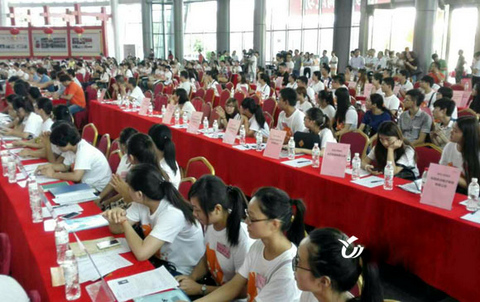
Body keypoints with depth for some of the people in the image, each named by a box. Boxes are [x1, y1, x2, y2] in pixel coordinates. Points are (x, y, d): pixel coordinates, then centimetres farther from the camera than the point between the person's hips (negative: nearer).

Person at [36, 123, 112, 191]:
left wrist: (54, 174, -22)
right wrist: (48, 166, -2)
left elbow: (76, 177, -35)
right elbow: (65, 166, 15)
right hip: (87, 184, 8)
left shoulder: (84, 151, -26)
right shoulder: (73, 147, 1)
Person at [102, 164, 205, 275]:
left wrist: (124, 221, -22)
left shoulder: (172, 214, -31)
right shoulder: (141, 203, -7)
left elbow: (142, 253, -35)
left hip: (181, 272, -7)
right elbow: (116, 229, 1)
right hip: (160, 259, 7)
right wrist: (114, 215, -22)